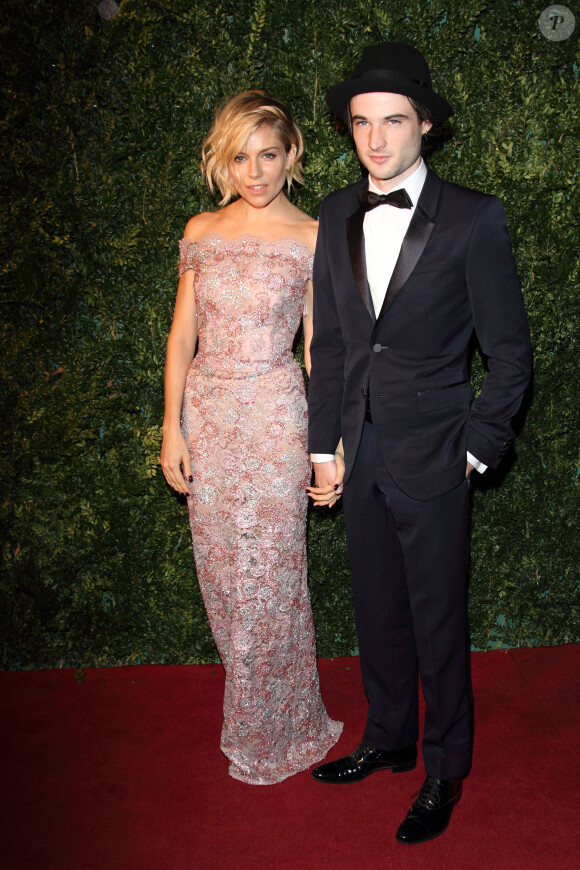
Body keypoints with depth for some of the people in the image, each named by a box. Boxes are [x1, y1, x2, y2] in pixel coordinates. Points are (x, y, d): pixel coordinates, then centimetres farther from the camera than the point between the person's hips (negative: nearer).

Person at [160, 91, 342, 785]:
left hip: (274, 419, -4)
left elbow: (317, 348, -2)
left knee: (267, 578, 4)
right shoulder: (202, 231, 6)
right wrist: (172, 427, 1)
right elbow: (182, 336, 7)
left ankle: (271, 734, 26)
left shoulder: (312, 238, -3)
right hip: (206, 415, 4)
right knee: (221, 573, 12)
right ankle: (251, 701, 36)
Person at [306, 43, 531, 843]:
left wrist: (479, 447, -7)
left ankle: (446, 769, 29)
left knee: (437, 621, 8)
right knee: (377, 610, 18)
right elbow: (331, 342, 9)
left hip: (430, 455, -4)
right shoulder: (338, 216, 6)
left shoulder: (473, 219, -8)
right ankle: (388, 740, 39)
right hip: (362, 453, 5)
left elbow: (509, 351, -4)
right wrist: (325, 446, 8)